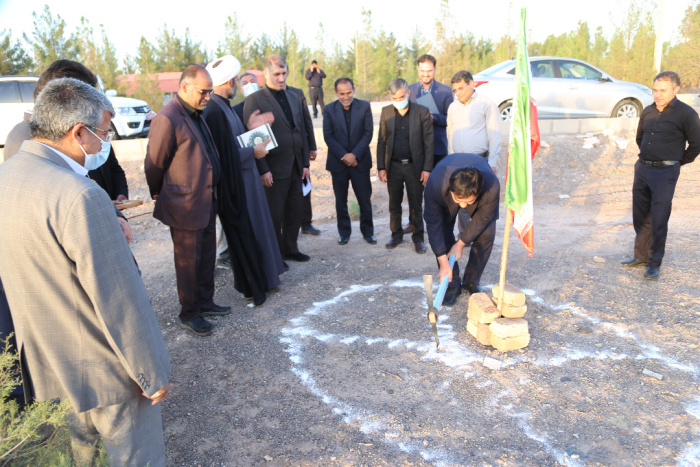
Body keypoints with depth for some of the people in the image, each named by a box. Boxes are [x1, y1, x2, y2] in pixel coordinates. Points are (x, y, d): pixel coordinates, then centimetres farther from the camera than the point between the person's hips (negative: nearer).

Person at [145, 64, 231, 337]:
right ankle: (189, 314, 21)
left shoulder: (197, 115, 11)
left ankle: (205, 303, 35)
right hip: (185, 206, -8)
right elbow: (154, 165, -12)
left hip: (207, 202, 9)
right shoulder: (167, 119, -18)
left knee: (207, 257, 18)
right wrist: (160, 196, 1)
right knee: (189, 262, 5)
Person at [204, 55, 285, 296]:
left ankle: (262, 277, 34)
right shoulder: (214, 111, -22)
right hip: (234, 184, -10)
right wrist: (253, 152, -14)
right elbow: (225, 154, -25)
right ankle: (252, 286, 21)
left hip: (245, 178, 10)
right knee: (245, 234, 4)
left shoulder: (224, 107, 7)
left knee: (255, 229, 19)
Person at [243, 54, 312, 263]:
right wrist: (263, 170, -15)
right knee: (275, 215, 4)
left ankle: (290, 248, 29)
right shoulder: (254, 100, -7)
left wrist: (305, 162, 11)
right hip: (275, 169, -6)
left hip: (295, 168, 6)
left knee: (295, 211, 13)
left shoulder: (293, 97, 13)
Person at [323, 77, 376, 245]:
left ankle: (368, 231, 19)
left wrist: (355, 155, -14)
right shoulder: (329, 110, 1)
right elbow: (328, 136, -3)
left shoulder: (364, 106, 0)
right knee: (341, 200, 8)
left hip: (360, 161, 0)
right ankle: (344, 231, 22)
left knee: (365, 198, 4)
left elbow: (368, 133, -4)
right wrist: (344, 156, -13)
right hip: (338, 162, 1)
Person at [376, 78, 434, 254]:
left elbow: (428, 142, -4)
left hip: (414, 167, -2)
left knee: (416, 206, 7)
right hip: (393, 167, 3)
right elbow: (381, 142, 5)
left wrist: (427, 168, -8)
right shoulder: (386, 112, 2)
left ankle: (418, 238, 20)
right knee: (394, 204, 12)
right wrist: (381, 167, 0)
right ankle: (396, 235, 28)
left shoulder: (422, 112, -5)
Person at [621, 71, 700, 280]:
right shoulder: (648, 112, 8)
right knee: (640, 217, 12)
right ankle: (641, 256, 25)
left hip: (665, 173, -6)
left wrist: (677, 162, 3)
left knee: (658, 221, -5)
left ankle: (655, 263, 7)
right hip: (642, 169, 6)